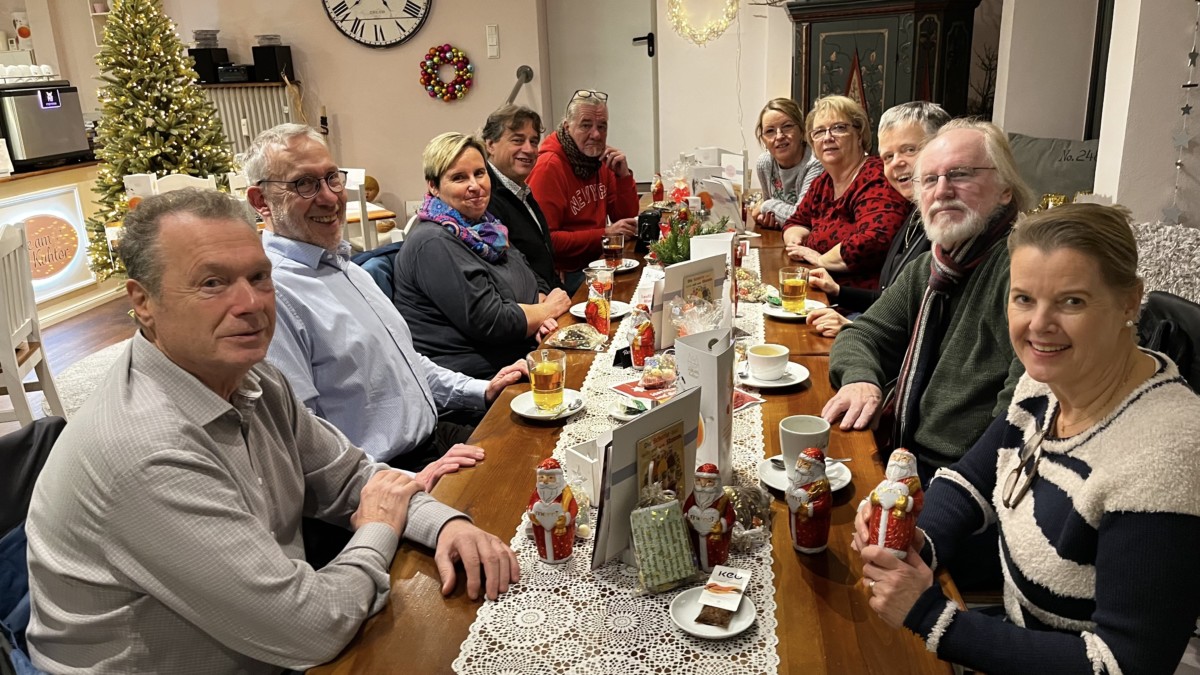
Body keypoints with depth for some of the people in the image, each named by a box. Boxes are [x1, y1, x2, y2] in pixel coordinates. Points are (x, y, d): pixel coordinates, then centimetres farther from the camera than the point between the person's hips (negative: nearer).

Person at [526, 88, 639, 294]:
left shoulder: (601, 160, 9)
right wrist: (604, 234, -22)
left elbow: (626, 218, 11)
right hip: (567, 274, -8)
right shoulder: (549, 167, -15)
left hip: (598, 262, 8)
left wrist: (623, 175, -5)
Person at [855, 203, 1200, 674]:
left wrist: (929, 615, -27)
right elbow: (969, 481, 5)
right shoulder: (1049, 381, -7)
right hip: (1016, 630, 6)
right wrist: (916, 542, -15)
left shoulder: (1160, 457, -28)